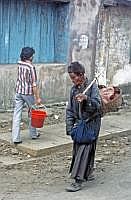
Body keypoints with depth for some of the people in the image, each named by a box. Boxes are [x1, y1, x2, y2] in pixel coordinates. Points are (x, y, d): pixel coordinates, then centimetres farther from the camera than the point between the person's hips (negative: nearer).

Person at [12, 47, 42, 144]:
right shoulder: (31, 67, -15)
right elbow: (34, 84, -17)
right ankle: (33, 134, 28)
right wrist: (38, 97, -13)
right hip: (28, 93, -5)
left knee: (17, 115, 2)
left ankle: (16, 138, 0)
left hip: (18, 92, 5)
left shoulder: (19, 64, 1)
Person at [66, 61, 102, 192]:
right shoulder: (73, 89, 7)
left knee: (84, 149, -11)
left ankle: (78, 181, -11)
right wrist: (69, 127, 4)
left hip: (91, 123, -6)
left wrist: (86, 98, -35)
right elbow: (70, 109, 10)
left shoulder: (92, 86, -9)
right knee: (77, 149, 9)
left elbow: (97, 105, -18)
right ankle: (88, 174, 28)